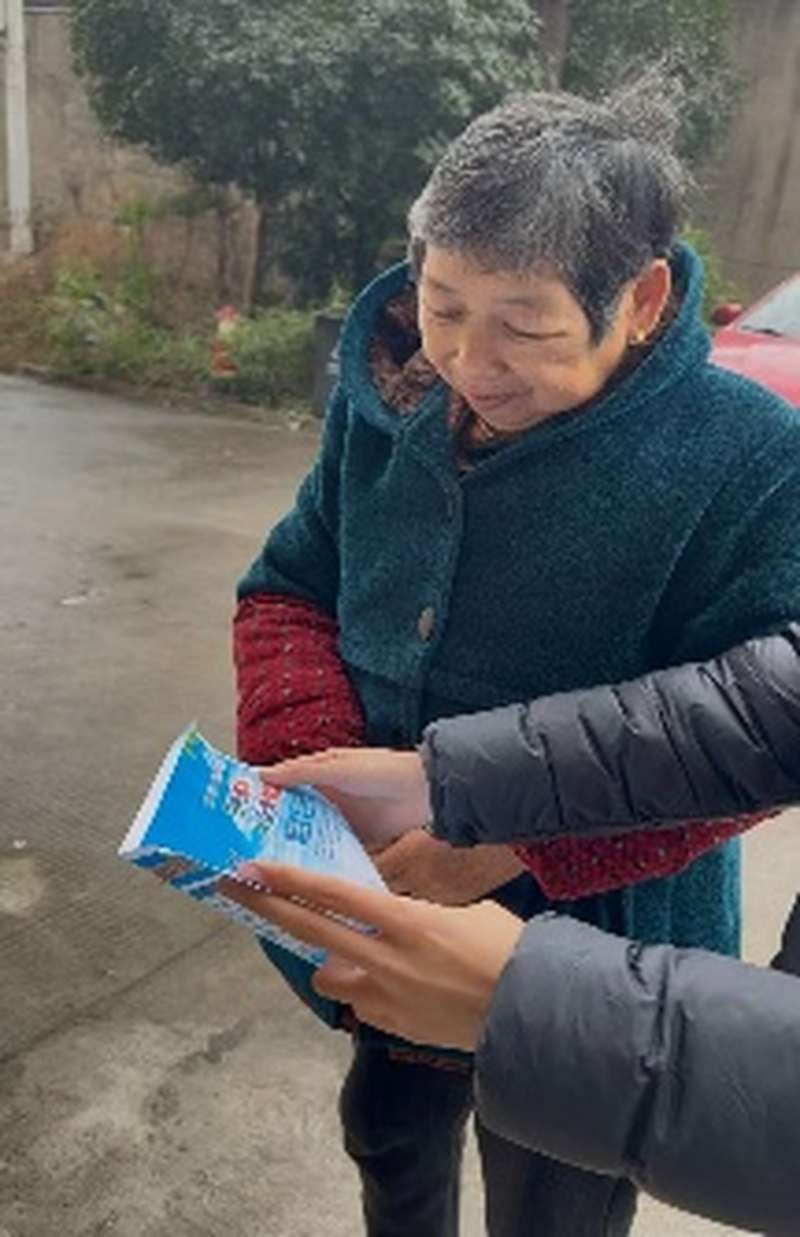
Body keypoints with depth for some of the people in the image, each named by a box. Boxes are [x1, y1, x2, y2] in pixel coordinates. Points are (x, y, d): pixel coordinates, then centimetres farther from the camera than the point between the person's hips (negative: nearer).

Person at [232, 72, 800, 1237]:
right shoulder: (389, 393, -8)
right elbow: (289, 589, -1)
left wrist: (518, 838, -32)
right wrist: (305, 761, -19)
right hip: (386, 920, 5)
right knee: (391, 1136, 32)